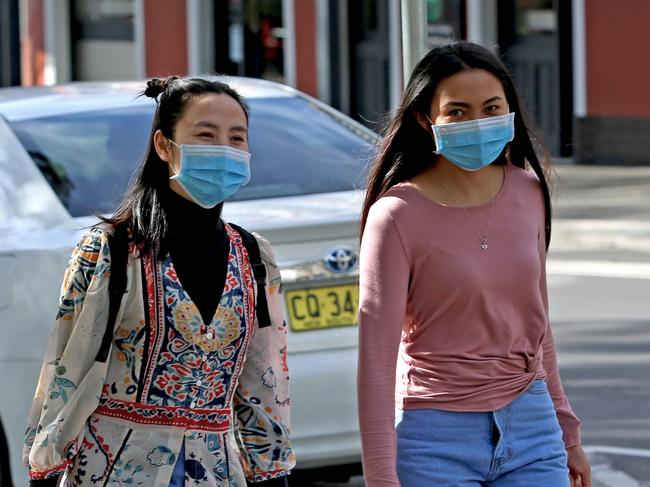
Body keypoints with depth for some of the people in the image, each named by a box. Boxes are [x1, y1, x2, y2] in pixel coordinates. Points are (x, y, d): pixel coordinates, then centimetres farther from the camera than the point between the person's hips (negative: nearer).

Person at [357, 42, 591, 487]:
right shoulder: (398, 215, -11)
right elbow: (376, 355, -13)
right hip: (438, 439, -4)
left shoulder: (527, 192, 4)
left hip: (531, 424, 4)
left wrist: (567, 432, 19)